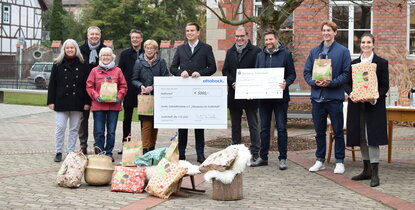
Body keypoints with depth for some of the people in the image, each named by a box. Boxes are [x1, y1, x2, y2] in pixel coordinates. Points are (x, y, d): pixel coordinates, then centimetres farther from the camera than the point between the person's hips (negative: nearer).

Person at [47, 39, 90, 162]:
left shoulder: (82, 65, 5)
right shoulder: (58, 65, 4)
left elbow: (86, 85, 4)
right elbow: (52, 84, 3)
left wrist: (87, 102, -2)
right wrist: (51, 101, -3)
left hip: (77, 102, 1)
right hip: (61, 102, -1)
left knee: (74, 128, 7)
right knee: (60, 127, -2)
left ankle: (71, 152, 15)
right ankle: (58, 152, 6)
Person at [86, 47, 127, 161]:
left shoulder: (117, 70, 8)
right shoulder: (95, 71, 6)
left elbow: (123, 87, 9)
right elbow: (89, 87, 4)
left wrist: (119, 97, -7)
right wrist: (96, 96, -11)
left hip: (114, 105, 1)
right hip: (98, 105, -1)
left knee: (111, 132, 5)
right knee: (99, 132, 1)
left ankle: (109, 153, 14)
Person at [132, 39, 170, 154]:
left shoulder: (161, 62, 5)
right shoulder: (139, 62, 5)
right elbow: (134, 79, 8)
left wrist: (153, 87, -10)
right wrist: (141, 86, -12)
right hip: (144, 97, -2)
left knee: (155, 124, 7)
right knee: (146, 124, -9)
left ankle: (152, 148, 19)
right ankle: (145, 149, -6)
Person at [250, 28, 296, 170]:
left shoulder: (286, 54, 0)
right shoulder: (260, 56, 12)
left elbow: (292, 74, -1)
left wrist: (286, 83, -21)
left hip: (280, 97, -4)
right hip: (263, 97, 4)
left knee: (281, 128, -1)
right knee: (264, 128, 10)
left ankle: (283, 158, 6)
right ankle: (263, 157, 18)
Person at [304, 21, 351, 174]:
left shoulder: (343, 51, 0)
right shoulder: (314, 51, 11)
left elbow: (346, 73, -4)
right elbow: (306, 72, 10)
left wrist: (331, 82, -17)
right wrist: (314, 82, -10)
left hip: (335, 96, -3)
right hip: (317, 97, 4)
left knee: (338, 131, 3)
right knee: (319, 131, 11)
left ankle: (339, 161, 12)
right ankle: (320, 160, 21)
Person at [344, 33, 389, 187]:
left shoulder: (381, 63, 1)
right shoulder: (354, 63, 12)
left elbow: (385, 86, -3)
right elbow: (347, 83, 10)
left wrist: (373, 97, -19)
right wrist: (350, 93, -11)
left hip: (374, 105, -4)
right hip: (357, 105, 5)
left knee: (372, 137, -9)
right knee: (361, 138, 9)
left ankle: (374, 173, -5)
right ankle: (366, 170, 19)